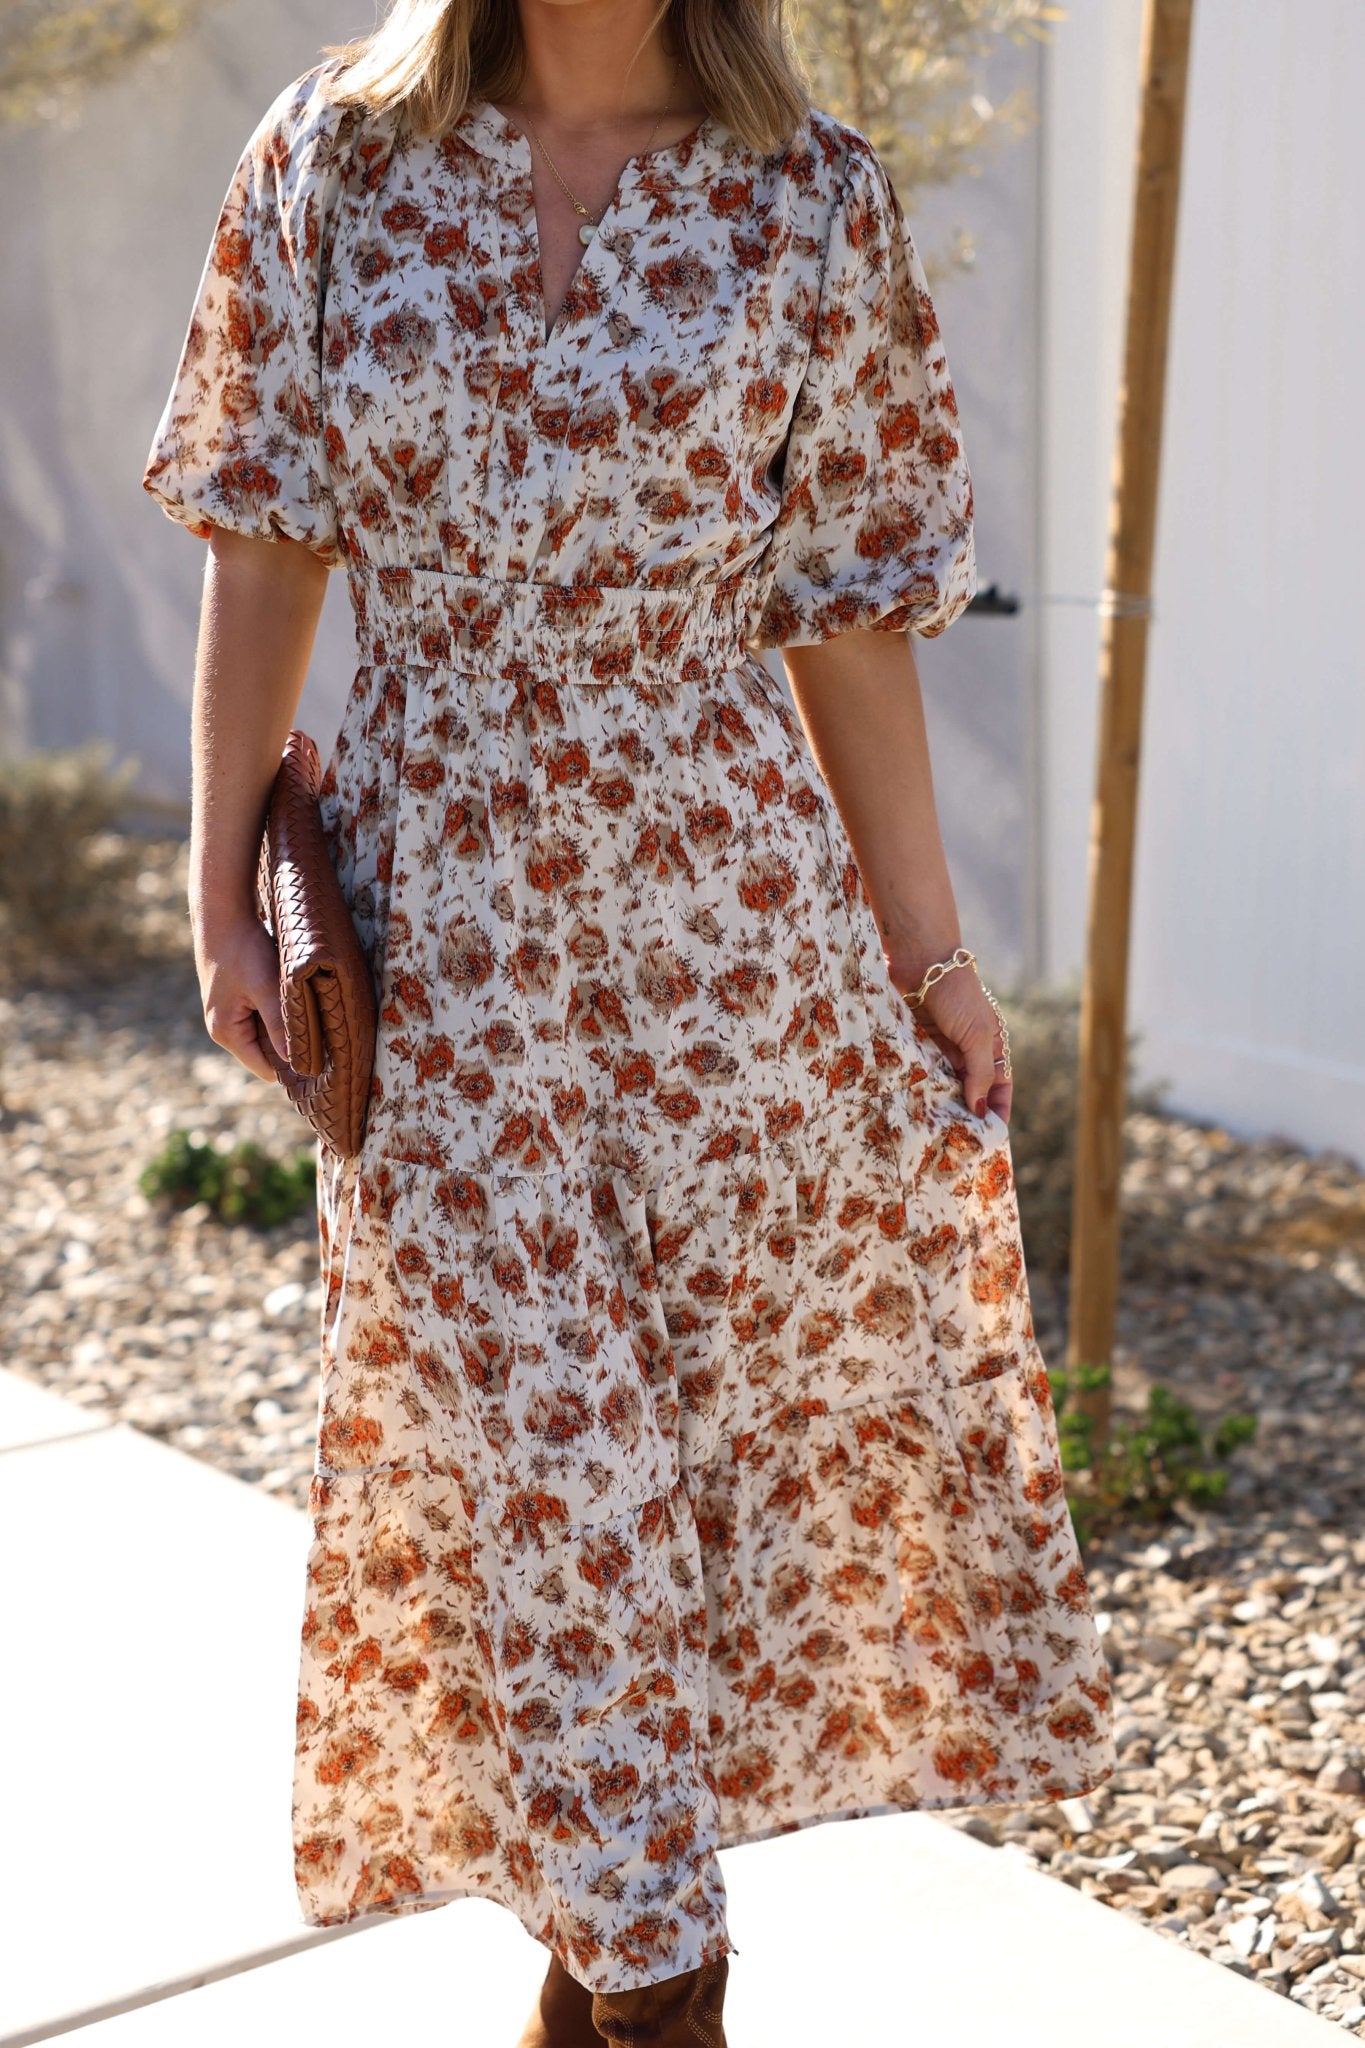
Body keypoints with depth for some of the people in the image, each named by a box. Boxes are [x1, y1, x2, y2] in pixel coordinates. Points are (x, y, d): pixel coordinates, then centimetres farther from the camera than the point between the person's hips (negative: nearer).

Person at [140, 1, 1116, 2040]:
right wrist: (222, 885, 2)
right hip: (442, 919, 0)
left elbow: (849, 614, 2)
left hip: (731, 905, 0)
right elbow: (263, 554, 5)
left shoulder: (809, 199, -1)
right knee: (531, 1448, 5)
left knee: (740, 1402, 10)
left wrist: (932, 951, 3)